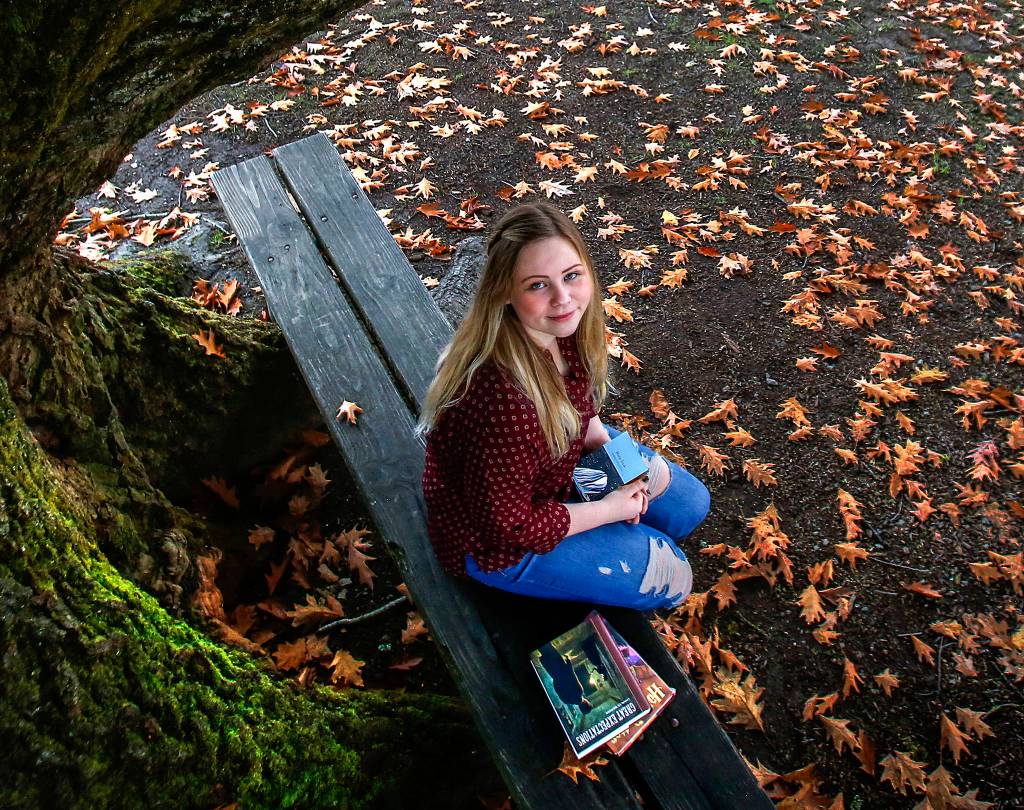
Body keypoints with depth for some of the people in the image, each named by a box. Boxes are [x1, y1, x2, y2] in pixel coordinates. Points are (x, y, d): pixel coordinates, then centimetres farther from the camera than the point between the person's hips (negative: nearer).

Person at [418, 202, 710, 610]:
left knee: (690, 503, 14)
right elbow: (509, 525, -29)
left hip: (559, 463, 8)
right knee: (670, 577, 2)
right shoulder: (505, 400, -43)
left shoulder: (556, 328, -18)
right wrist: (610, 509, -17)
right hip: (494, 544, -7)